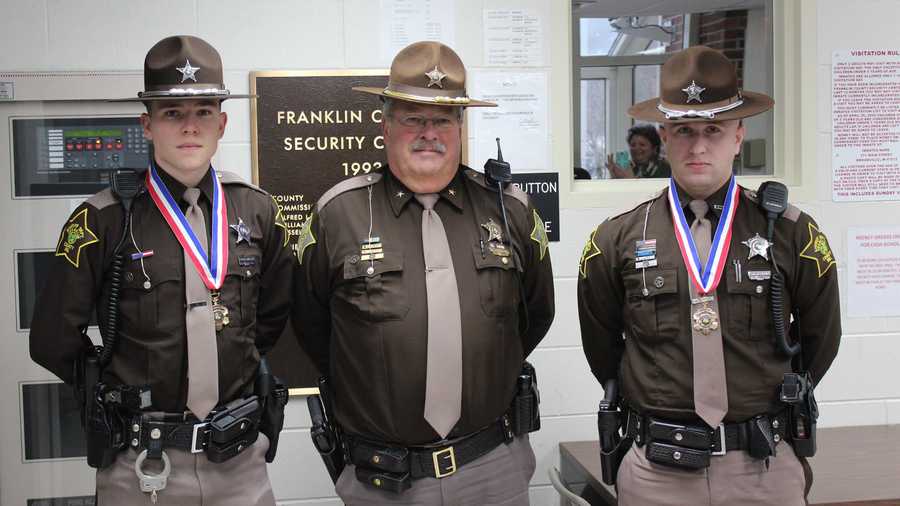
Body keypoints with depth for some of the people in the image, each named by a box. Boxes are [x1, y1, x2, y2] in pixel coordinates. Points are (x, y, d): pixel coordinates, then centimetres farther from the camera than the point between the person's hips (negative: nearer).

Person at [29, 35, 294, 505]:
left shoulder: (257, 211, 0)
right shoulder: (103, 220, -9)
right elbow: (53, 342, -3)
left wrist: (233, 374, 10)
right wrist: (129, 394, 5)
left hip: (240, 455, 3)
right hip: (141, 464, -2)